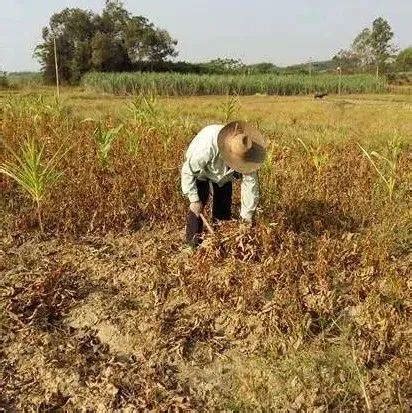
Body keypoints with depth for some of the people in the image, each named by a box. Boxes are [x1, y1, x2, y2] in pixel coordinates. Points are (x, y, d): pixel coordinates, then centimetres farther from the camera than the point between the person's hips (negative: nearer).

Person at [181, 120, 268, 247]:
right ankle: (193, 243, -1)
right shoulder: (207, 146, -45)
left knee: (224, 207, 3)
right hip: (200, 171, -3)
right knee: (197, 206, -14)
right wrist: (194, 200, -28)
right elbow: (187, 171, -31)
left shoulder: (245, 153, -33)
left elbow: (250, 183, -23)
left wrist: (247, 215, -19)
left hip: (224, 175, 4)